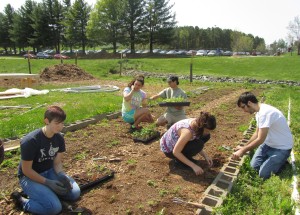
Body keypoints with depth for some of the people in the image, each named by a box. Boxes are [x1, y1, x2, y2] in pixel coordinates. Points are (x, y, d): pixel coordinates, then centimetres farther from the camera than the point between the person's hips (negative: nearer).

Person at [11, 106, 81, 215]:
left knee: (75, 193, -7)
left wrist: (62, 176, -20)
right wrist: (48, 182, -26)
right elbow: (26, 170, -21)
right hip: (29, 177, -6)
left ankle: (46, 191, 11)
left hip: (49, 172, 7)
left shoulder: (59, 138, -8)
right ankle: (22, 201, 0)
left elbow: (57, 162, 0)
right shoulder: (30, 141, -27)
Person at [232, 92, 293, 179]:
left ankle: (282, 160, 12)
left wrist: (243, 151, -21)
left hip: (282, 148, -8)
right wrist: (244, 147, 9)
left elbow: (260, 139, -30)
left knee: (263, 174, -9)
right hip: (269, 143, 8)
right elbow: (257, 133, 11)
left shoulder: (265, 113, -31)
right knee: (254, 165, 4)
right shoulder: (259, 112, 0)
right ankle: (276, 160, 22)